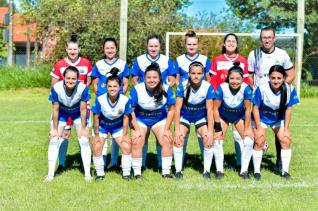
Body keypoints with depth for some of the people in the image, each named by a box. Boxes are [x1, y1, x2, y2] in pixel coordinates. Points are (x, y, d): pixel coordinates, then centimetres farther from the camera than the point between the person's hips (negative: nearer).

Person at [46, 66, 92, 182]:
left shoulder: (83, 88, -34)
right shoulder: (56, 88, -32)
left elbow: (83, 109, -20)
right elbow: (55, 110, -19)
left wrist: (83, 128, -13)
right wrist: (55, 129, -11)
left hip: (78, 113, 0)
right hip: (62, 113, 1)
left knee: (84, 141, -6)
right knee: (54, 140, -5)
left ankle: (87, 174, 5)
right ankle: (50, 174, 5)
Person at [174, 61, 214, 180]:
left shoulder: (208, 87, -22)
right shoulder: (183, 86, -23)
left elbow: (209, 110, -18)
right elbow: (177, 108, -19)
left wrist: (210, 131, -22)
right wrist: (177, 130, -23)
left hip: (201, 117, 0)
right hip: (184, 116, 0)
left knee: (208, 140, -18)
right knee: (178, 139, -18)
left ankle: (207, 171, -3)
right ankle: (178, 171, -5)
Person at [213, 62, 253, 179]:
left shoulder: (246, 89, -30)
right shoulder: (221, 88, -30)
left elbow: (248, 109, -20)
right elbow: (215, 109, -20)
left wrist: (247, 128, -17)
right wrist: (217, 128, -19)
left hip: (239, 116, 1)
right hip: (223, 116, 0)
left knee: (248, 141, -11)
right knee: (217, 141, -11)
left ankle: (244, 171, 3)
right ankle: (219, 171, 3)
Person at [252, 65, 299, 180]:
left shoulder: (290, 89, -24)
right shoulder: (262, 89, -31)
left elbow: (288, 109, -11)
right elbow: (255, 108, -19)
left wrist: (286, 129, -9)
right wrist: (259, 128, -16)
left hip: (278, 119, 3)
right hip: (261, 118, -3)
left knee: (286, 140, -4)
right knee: (259, 141, -13)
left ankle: (285, 171, 9)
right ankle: (256, 171, 2)